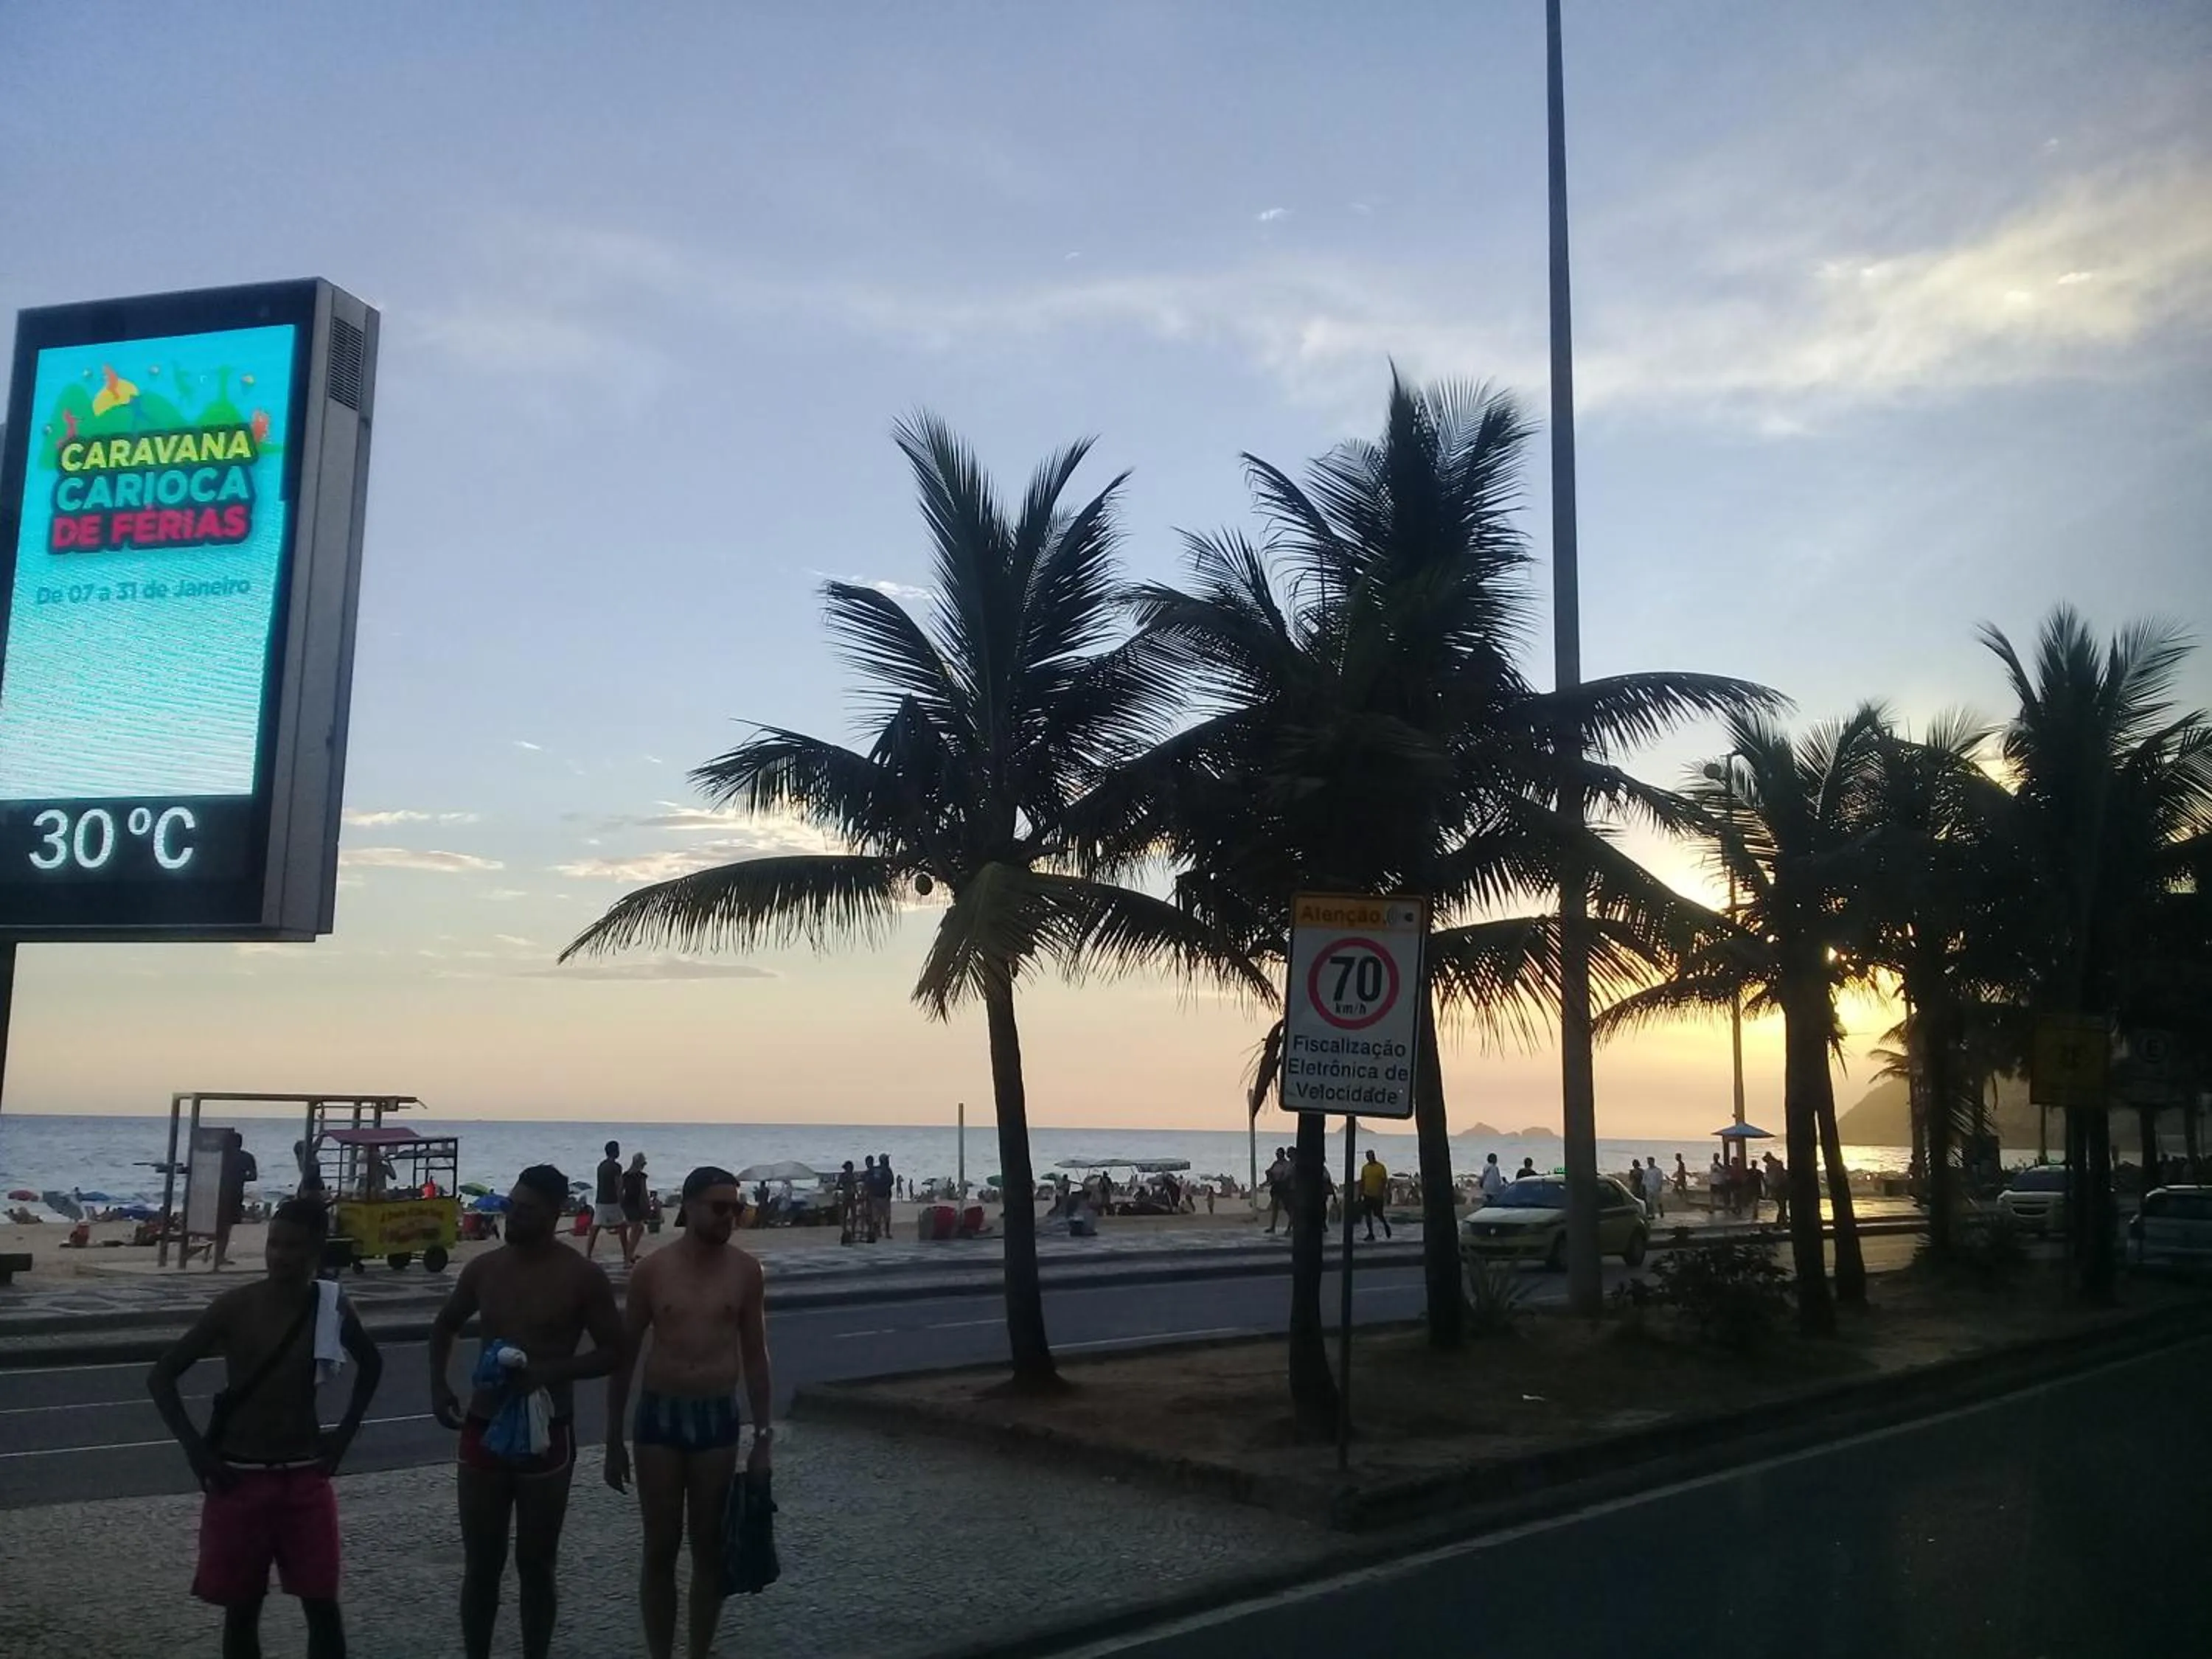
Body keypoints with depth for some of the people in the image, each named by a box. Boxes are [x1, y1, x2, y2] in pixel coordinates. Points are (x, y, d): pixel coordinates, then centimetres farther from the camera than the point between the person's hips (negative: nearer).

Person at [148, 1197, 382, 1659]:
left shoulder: (332, 1307, -4)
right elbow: (162, 1376, -5)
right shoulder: (236, 1306, -11)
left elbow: (371, 1364, 16)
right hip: (240, 1477, -1)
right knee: (241, 1609, 7)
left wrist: (344, 1434, 7)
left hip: (306, 1476, 1)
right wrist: (196, 1450, -12)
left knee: (323, 1605, 1)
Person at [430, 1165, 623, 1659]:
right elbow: (445, 1326, 18)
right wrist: (439, 1385, 2)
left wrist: (548, 1372, -21)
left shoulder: (583, 1277, -9)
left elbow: (613, 1352, -6)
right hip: (483, 1430, 3)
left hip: (547, 1434, -3)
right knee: (481, 1565, 10)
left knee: (536, 1566, 8)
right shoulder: (484, 1268, 1)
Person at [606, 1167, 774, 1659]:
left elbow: (755, 1356, 5)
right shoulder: (653, 1269, -4)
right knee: (660, 1549, 6)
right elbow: (624, 1355, 3)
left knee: (709, 1548, 9)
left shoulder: (745, 1271, -1)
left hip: (718, 1418, 1)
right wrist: (614, 1439, 2)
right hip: (659, 1415, -1)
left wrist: (762, 1437, 3)